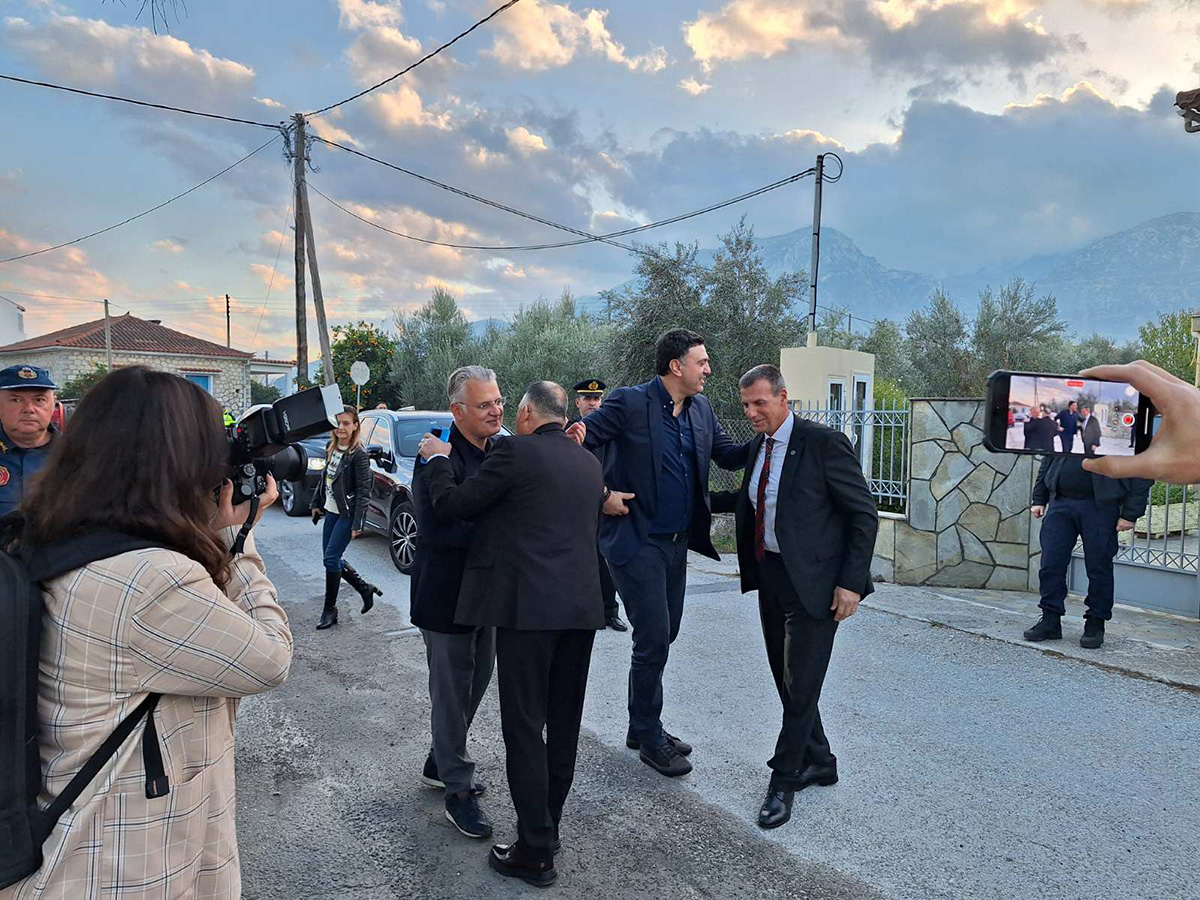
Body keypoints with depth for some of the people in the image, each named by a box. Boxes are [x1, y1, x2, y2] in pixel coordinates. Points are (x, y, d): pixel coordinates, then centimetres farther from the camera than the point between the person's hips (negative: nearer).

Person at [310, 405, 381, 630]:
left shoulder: (359, 454, -16)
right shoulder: (331, 447, 7)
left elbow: (363, 490, -17)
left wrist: (357, 523, -20)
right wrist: (317, 503, 18)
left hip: (347, 514, -8)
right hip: (331, 511, 8)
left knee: (331, 558, -6)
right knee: (332, 558, 10)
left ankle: (330, 609, 8)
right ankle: (365, 588, 26)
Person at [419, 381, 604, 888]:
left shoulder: (515, 451, -8)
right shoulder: (590, 464, 13)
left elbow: (449, 507, -5)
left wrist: (437, 460, 12)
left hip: (528, 608, -7)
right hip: (583, 606, 7)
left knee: (525, 727, 3)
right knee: (564, 724, 17)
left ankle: (535, 851, 11)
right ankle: (546, 827, 33)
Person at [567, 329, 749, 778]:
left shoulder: (701, 409, 7)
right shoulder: (629, 402, -13)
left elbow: (727, 454, 12)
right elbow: (577, 442, -10)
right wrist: (600, 496, -14)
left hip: (677, 541, 7)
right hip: (637, 540, -7)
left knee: (664, 635, 15)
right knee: (654, 638, -3)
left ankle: (643, 727, 33)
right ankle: (649, 739, 17)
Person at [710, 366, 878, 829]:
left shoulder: (824, 442, -15)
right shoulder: (758, 446, 7)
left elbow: (864, 513, -12)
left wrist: (852, 581, -16)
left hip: (812, 582, -7)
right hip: (769, 577, 8)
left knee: (800, 686, 0)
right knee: (786, 680, 17)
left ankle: (783, 782, 16)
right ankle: (819, 762, 36)